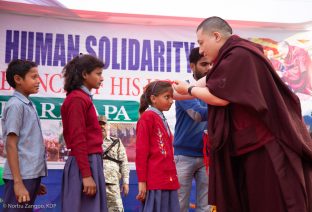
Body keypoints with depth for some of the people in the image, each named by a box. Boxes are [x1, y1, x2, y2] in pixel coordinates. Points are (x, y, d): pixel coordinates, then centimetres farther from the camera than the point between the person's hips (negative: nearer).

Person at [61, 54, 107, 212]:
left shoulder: (83, 98, 15)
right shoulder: (77, 99, -11)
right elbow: (77, 140, -17)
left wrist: (90, 171, 13)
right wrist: (86, 175, -19)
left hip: (91, 162, 9)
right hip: (84, 163, -9)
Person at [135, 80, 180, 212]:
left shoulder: (162, 120, 17)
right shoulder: (147, 117, -6)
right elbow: (141, 151, -11)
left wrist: (172, 179, 16)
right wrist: (142, 181, -14)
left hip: (168, 181, 8)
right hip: (155, 182, -8)